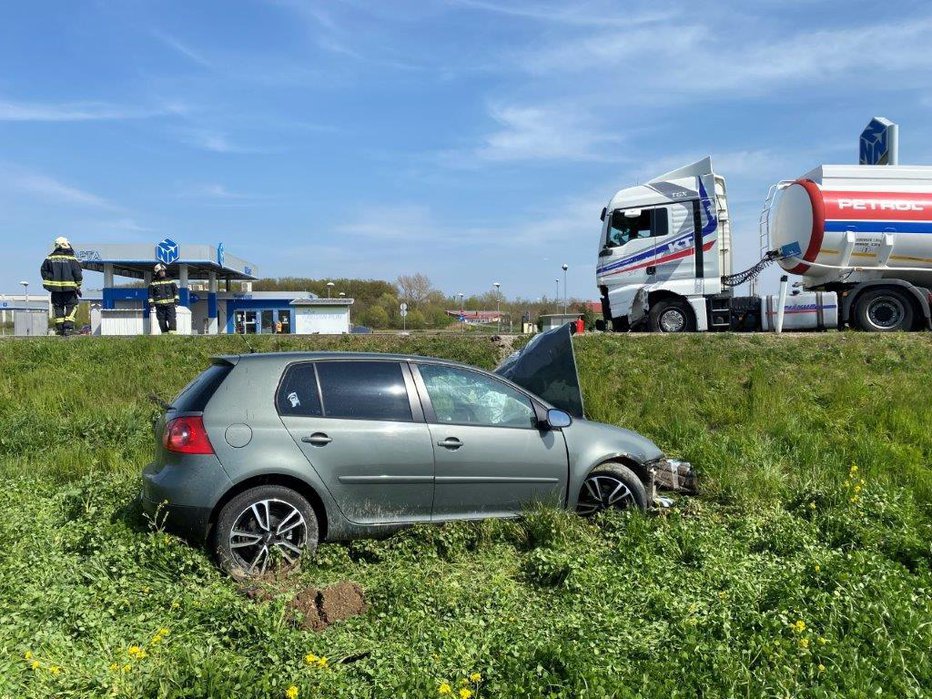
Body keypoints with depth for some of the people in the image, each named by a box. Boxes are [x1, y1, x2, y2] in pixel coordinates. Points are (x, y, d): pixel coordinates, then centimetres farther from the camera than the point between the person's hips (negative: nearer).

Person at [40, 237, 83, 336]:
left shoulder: (50, 258, 5)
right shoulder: (72, 259, -4)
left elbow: (43, 270, 9)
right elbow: (77, 274, -6)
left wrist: (48, 282, 17)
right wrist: (78, 287, 3)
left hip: (55, 287, 3)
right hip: (69, 288, -3)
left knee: (58, 307, 11)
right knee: (71, 306, 5)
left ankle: (59, 328, 8)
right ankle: (68, 326, -8)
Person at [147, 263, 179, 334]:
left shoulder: (170, 282, 11)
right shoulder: (153, 283, 8)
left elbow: (176, 291, 13)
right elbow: (150, 294, 8)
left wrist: (176, 301, 5)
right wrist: (151, 304, 0)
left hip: (170, 304, 0)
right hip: (159, 305, 0)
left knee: (172, 319, -12)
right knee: (162, 320, 1)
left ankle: (172, 331, -15)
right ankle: (165, 333, 7)